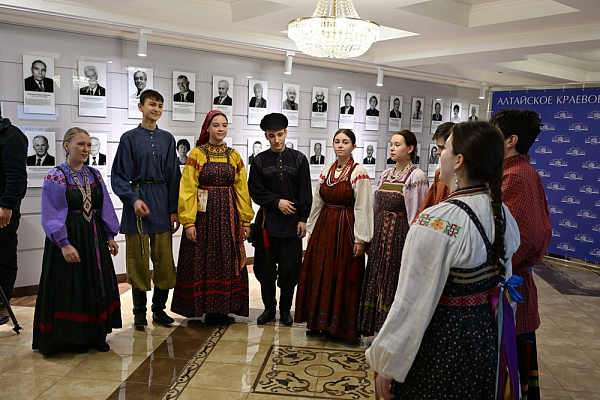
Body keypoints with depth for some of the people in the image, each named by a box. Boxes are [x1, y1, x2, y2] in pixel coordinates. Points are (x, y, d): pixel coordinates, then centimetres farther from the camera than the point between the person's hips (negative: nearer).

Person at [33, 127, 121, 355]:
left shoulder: (94, 175, 8)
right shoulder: (55, 178, -8)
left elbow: (105, 208, 12)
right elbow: (51, 216, -11)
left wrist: (110, 236, 8)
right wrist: (64, 244, -18)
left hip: (94, 238, 6)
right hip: (68, 239, -5)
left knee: (97, 285, 9)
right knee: (70, 288, 2)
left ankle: (96, 334, 21)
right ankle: (74, 338, 17)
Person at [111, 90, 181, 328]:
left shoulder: (167, 139, 10)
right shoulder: (129, 138, 1)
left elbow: (173, 176, 9)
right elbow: (119, 176, -2)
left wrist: (174, 209, 4)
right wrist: (133, 199, -17)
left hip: (162, 204, 3)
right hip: (137, 203, -3)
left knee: (165, 259, 4)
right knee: (138, 260, 3)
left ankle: (159, 309, 20)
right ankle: (139, 312, 18)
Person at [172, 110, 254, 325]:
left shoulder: (234, 156, 8)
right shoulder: (197, 154, -1)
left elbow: (242, 190, 7)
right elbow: (188, 190, -6)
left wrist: (246, 220, 4)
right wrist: (188, 222, -13)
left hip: (228, 215, 3)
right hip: (203, 214, -3)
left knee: (227, 262, 6)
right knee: (202, 261, 2)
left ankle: (222, 308, 18)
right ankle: (204, 307, 15)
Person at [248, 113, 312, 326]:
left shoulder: (299, 159, 3)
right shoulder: (260, 161, 4)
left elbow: (305, 192, 2)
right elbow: (255, 191, 1)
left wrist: (303, 219, -3)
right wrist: (277, 201, -10)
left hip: (291, 222, 0)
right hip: (267, 221, 1)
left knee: (290, 268, 4)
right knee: (265, 268, 7)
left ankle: (285, 309, 20)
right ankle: (269, 307, 23)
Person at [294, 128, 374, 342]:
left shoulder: (359, 172, -10)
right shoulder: (327, 170, 9)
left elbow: (362, 207, -12)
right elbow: (317, 202, 12)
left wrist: (361, 239, -15)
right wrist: (311, 229, 12)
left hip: (346, 229, -6)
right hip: (324, 228, 6)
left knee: (343, 278, 2)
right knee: (320, 274, 10)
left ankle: (341, 326, 16)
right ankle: (320, 322, 25)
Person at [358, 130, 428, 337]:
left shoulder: (416, 176, -9)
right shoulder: (386, 174, 12)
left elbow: (416, 214, -12)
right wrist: (372, 237, 13)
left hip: (400, 235, -7)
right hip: (381, 234, 7)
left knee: (395, 283, 0)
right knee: (378, 281, 12)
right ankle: (381, 329, 26)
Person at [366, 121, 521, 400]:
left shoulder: (436, 223, -27)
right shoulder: (503, 214, -2)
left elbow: (413, 305, -24)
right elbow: (503, 278, 10)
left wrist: (386, 367, -14)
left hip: (440, 341, -8)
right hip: (487, 334, 8)